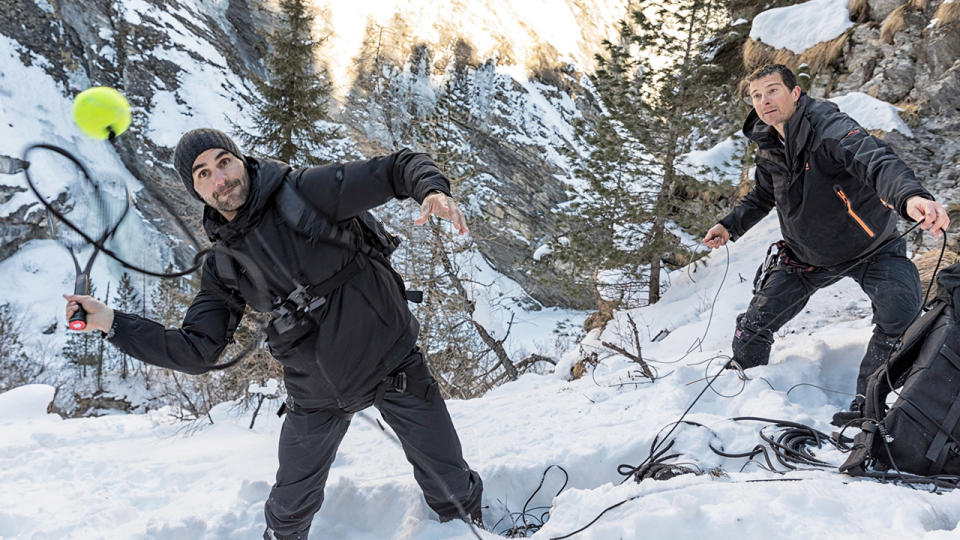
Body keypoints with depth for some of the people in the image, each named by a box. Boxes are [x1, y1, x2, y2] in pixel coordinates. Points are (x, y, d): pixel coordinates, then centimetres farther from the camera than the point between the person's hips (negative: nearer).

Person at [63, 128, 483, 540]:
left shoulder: (307, 192, -14)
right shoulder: (223, 269, 0)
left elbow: (398, 169, -15)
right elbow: (197, 351, 0)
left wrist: (433, 191, -37)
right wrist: (110, 321, -6)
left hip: (393, 363, -3)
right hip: (317, 397, 4)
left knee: (452, 488, 9)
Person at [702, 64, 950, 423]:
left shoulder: (828, 127, -26)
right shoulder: (767, 148, -4)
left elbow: (875, 159, -47)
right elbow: (763, 196, 16)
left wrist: (910, 196, -67)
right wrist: (730, 226, 0)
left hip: (871, 248, -5)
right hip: (807, 257, 5)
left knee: (900, 319, -28)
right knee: (753, 327, 1)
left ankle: (865, 407, -9)